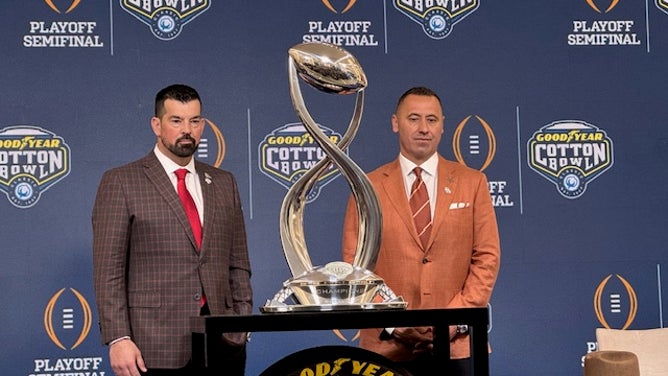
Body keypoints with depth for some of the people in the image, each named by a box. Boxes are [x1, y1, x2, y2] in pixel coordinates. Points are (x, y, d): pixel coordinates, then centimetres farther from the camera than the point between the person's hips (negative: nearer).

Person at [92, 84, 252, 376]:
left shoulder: (223, 183, 14)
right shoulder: (120, 182, 0)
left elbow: (237, 264, 15)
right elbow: (108, 271, -4)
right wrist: (118, 338, -11)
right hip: (155, 347, -4)